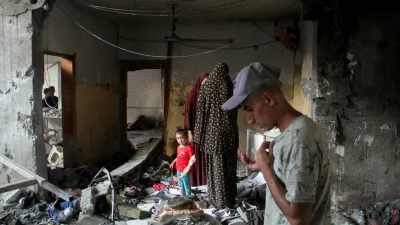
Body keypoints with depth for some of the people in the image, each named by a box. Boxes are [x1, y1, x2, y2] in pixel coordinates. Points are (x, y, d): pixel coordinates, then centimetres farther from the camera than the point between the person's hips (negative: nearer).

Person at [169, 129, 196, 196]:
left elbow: (192, 159, -20)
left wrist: (189, 166, -33)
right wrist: (173, 162, 15)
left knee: (187, 185, 5)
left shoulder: (188, 148, -17)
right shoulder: (179, 147, 7)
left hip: (184, 171, -8)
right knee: (181, 185, 22)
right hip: (178, 170, 8)